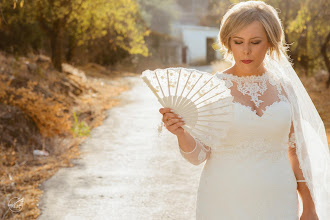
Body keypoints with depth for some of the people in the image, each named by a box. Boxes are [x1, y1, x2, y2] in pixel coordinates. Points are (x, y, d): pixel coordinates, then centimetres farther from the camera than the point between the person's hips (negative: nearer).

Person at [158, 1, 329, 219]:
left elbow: (297, 150, 7)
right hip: (225, 202, -2)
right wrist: (181, 132, -26)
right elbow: (199, 154, -7)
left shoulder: (284, 87, 1)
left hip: (277, 202, 3)